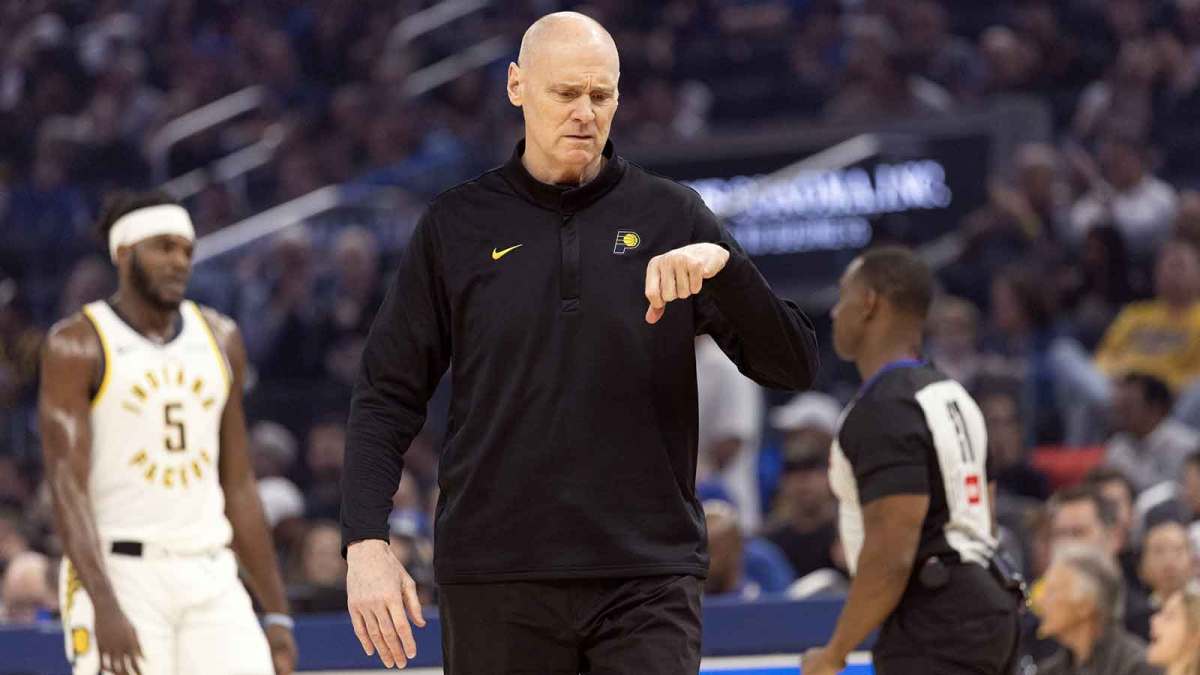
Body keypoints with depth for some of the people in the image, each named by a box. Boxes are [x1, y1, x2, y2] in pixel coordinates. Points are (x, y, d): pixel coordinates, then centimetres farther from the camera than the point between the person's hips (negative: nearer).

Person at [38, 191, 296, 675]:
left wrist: (277, 614, 13)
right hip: (120, 575, -5)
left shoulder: (220, 340, 13)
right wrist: (105, 608, -23)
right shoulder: (77, 345, -3)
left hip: (212, 579, 5)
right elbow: (68, 487, -11)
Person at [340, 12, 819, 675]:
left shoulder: (670, 215, 6)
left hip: (648, 577, 0)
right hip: (494, 582, 1)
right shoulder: (457, 224, 7)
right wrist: (365, 543, -6)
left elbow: (793, 364, 2)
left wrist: (723, 264, -16)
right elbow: (387, 396, 7)